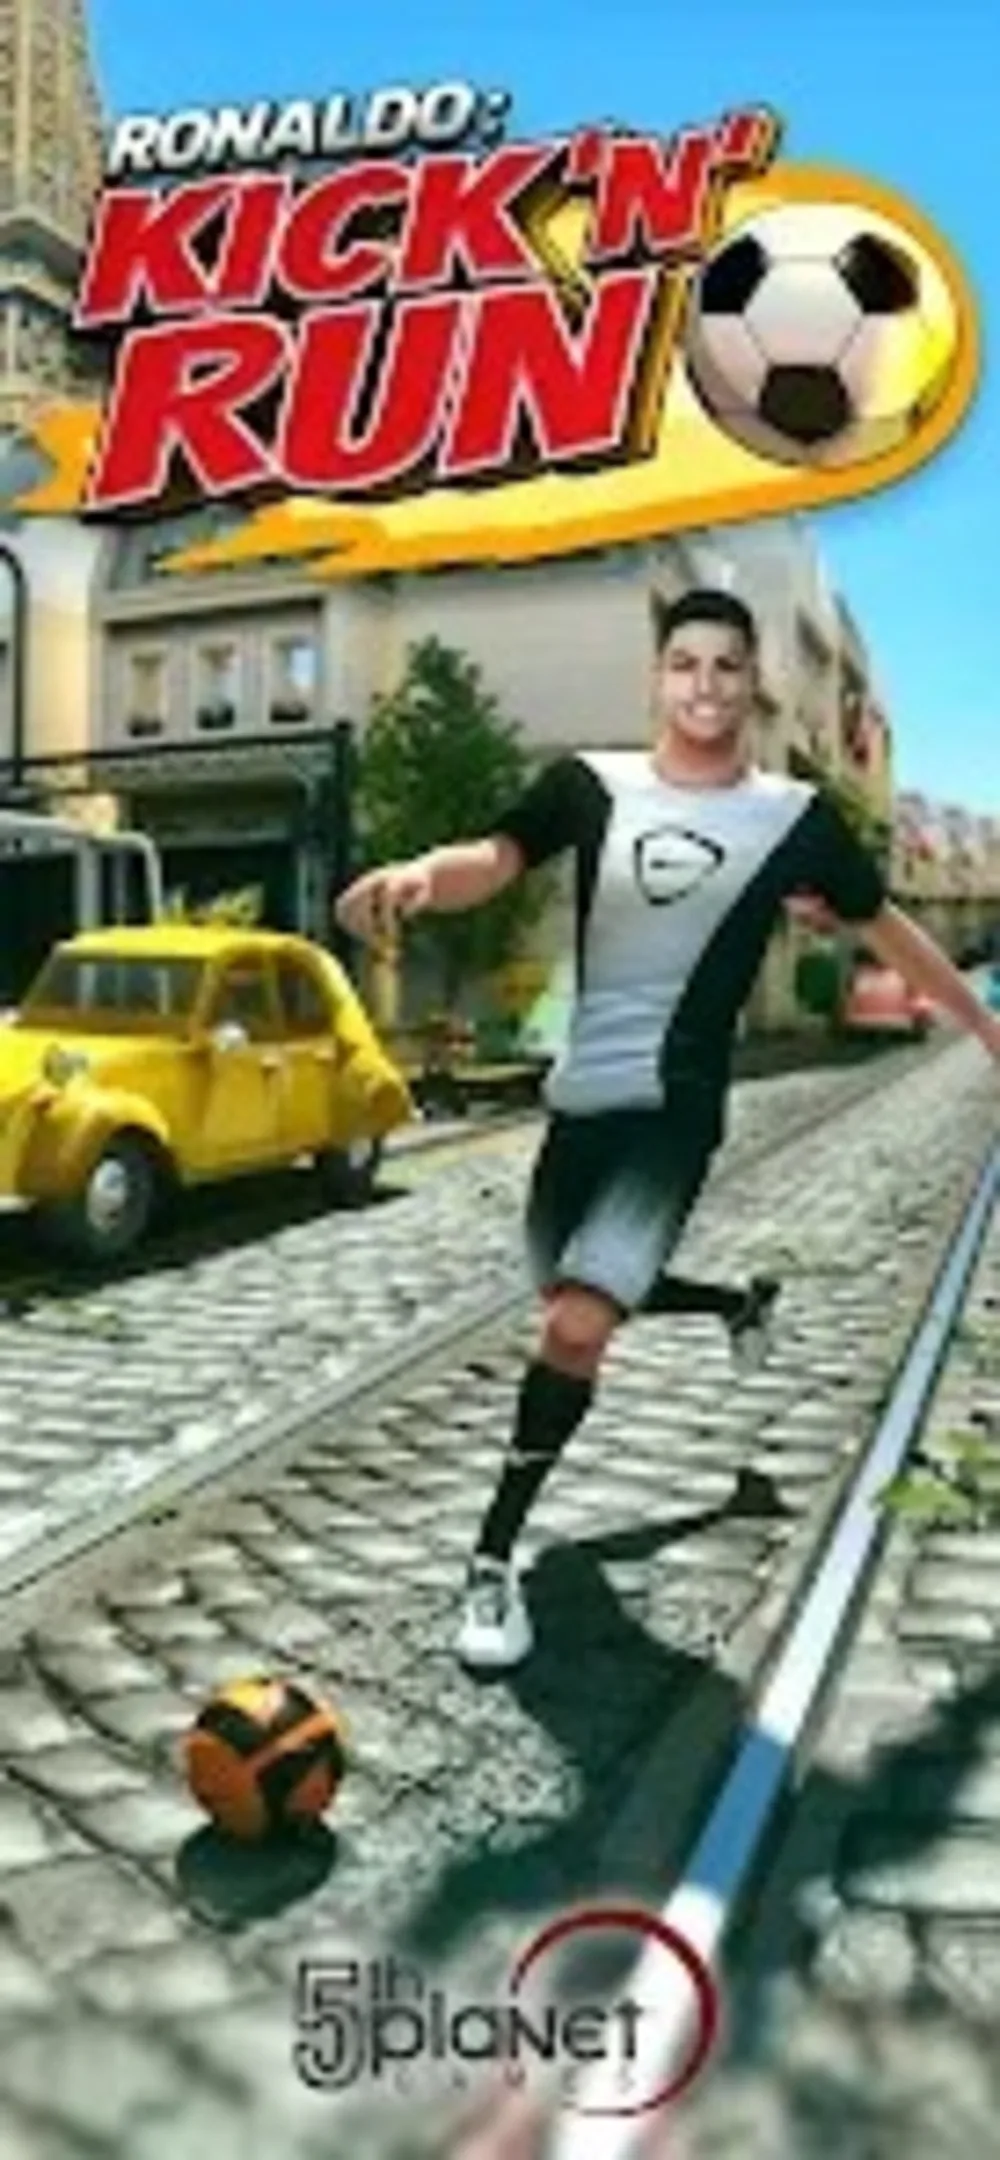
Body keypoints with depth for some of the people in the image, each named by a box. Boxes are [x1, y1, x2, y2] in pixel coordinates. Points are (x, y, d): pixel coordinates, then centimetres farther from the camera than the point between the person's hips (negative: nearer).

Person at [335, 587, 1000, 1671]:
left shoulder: (795, 815, -1)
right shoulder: (592, 785, -2)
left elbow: (885, 925, 12)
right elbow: (496, 859, -16)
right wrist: (419, 873, -39)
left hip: (674, 1105, -3)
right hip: (578, 1095, 4)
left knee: (576, 1326, -20)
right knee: (578, 1307, 20)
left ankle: (496, 1557, -4)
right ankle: (738, 1307, 48)